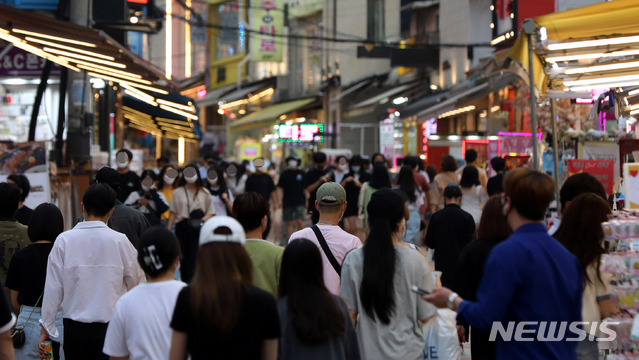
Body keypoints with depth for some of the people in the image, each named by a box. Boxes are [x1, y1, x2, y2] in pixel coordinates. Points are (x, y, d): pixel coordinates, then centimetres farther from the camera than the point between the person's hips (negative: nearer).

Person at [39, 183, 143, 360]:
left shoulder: (64, 240, -6)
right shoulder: (119, 241, -8)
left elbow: (53, 287, -2)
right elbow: (135, 279, 5)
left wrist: (46, 326, 6)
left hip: (74, 327, 1)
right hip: (110, 325, -1)